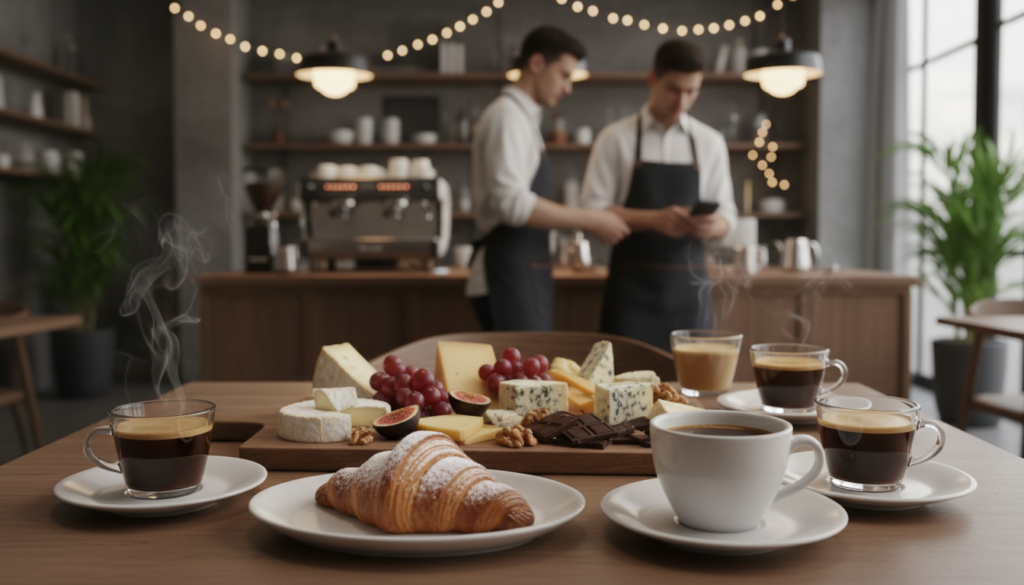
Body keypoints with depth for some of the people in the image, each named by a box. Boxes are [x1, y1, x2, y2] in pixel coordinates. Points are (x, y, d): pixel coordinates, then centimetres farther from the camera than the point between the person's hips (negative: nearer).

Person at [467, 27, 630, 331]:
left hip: (524, 273, 10)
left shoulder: (522, 117, 19)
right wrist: (590, 220, -16)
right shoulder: (507, 115, -11)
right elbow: (513, 203, -22)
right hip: (509, 273, -10)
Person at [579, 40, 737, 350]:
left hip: (689, 282, 3)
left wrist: (713, 225, -14)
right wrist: (656, 219, -18)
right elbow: (592, 209, -5)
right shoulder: (616, 138, 1)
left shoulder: (711, 143, 10)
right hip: (633, 282, -2)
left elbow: (726, 217, 11)